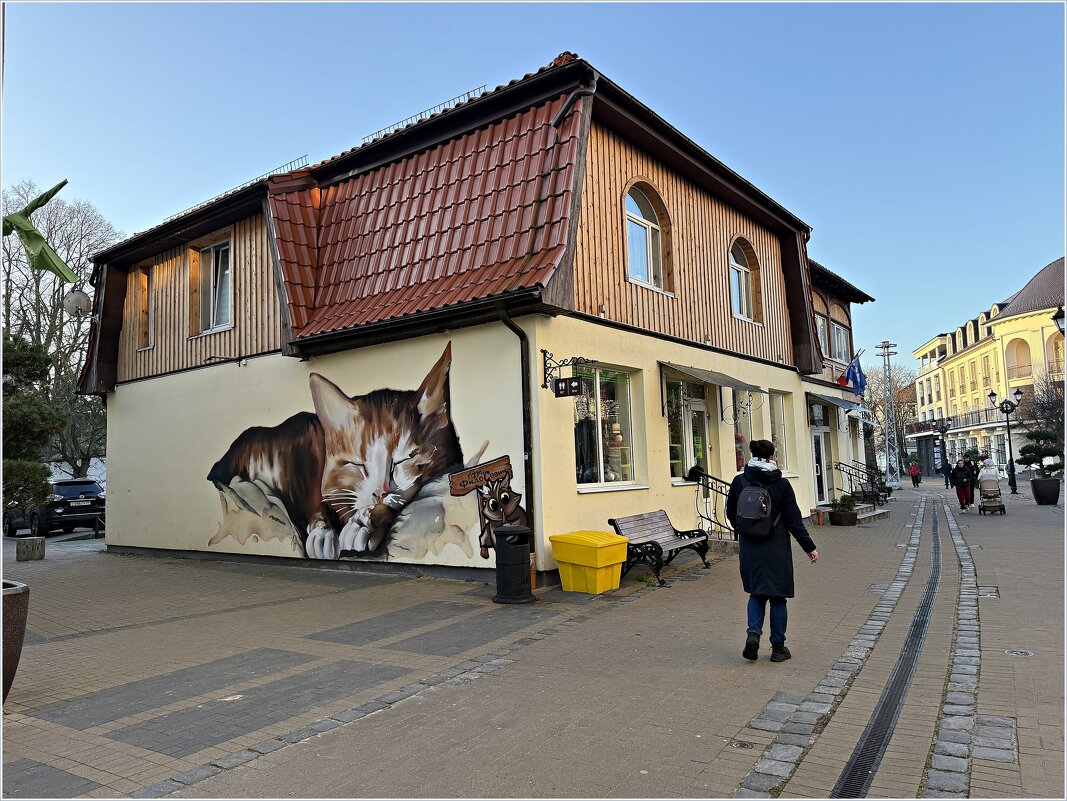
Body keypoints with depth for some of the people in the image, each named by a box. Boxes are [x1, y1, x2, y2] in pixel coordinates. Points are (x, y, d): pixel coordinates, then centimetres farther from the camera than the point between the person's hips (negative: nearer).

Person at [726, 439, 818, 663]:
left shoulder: (739, 482, -3)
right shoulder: (781, 485, -9)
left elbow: (731, 514, 5)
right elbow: (794, 521, -6)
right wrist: (810, 548, 2)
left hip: (750, 547, 2)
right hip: (776, 548, -2)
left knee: (756, 592, 17)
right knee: (777, 596, 10)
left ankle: (753, 634, -3)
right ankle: (778, 647, 17)